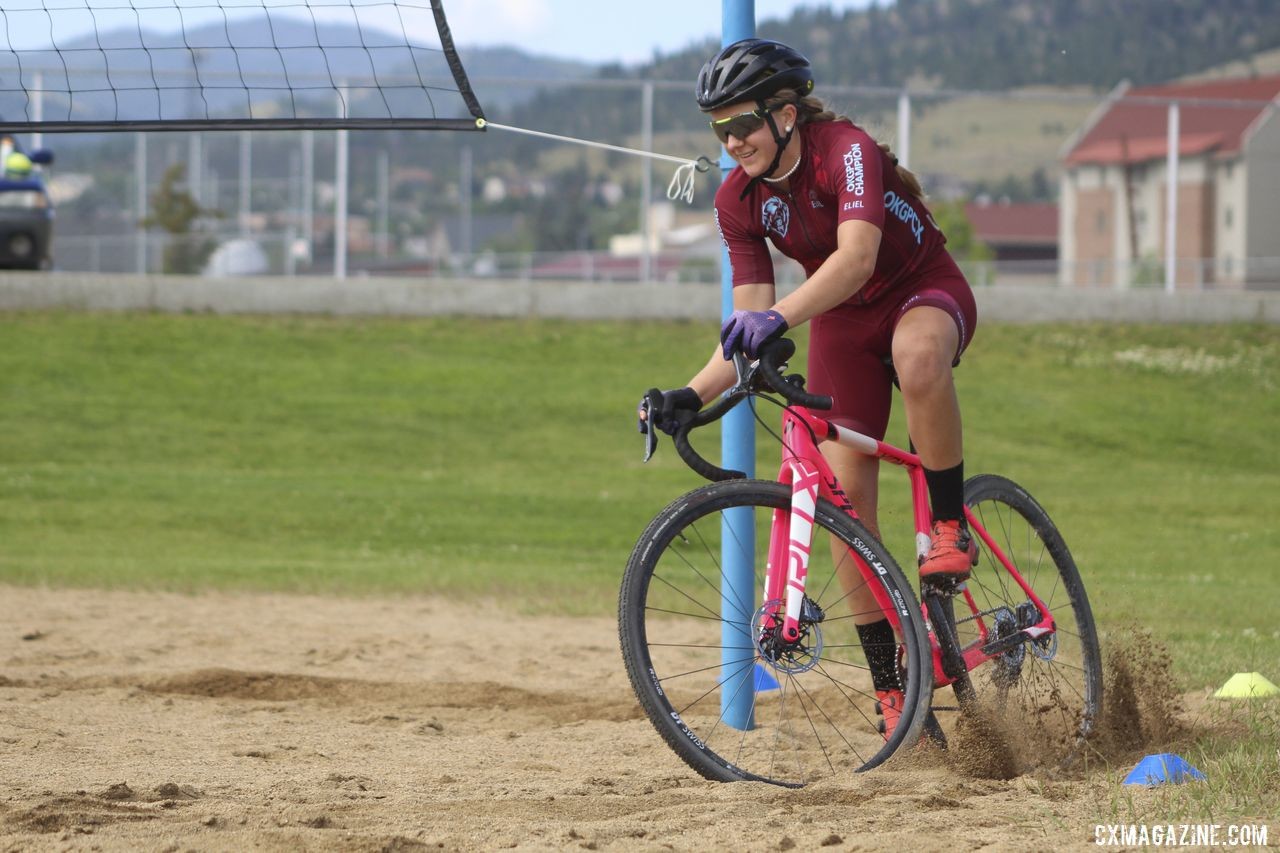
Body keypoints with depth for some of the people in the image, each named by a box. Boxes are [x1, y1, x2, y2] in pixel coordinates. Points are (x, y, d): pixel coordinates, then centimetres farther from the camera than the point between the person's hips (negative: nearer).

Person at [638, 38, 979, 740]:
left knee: (918, 354, -43)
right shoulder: (739, 198, -9)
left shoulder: (845, 150, -27)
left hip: (926, 291, -5)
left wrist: (779, 318, -59)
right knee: (844, 494, -7)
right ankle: (890, 687, 1)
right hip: (842, 323, 5)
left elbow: (857, 256, -44)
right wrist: (692, 396, -26)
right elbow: (747, 324, -10)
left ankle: (950, 527, -25)